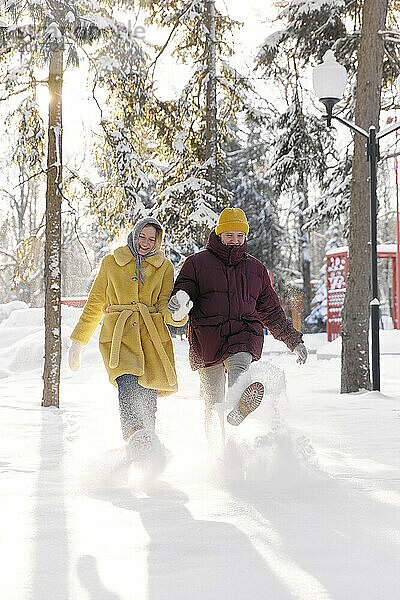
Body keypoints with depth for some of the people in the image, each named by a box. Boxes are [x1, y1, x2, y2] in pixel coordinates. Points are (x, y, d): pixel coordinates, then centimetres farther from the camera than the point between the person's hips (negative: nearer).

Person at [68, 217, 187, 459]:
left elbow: (163, 306, 11)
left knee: (148, 396, -9)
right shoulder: (111, 262, 14)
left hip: (152, 334, 2)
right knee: (127, 384, -29)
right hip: (118, 333, -2)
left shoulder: (165, 267, 16)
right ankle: (134, 431, -54)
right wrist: (78, 342, 16)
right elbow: (95, 305, 18)